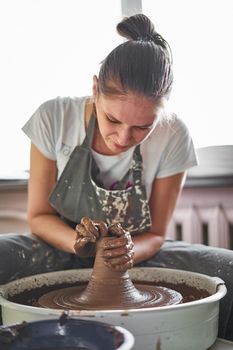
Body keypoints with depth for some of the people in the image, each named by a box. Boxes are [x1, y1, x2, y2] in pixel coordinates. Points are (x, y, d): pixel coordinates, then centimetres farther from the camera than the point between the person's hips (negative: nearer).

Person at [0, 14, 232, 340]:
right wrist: (76, 240, -30)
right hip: (62, 249, 0)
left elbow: (156, 234, -7)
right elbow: (39, 216, -9)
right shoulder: (53, 118, -19)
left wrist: (131, 250, -30)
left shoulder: (174, 136, -18)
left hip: (134, 253, 1)